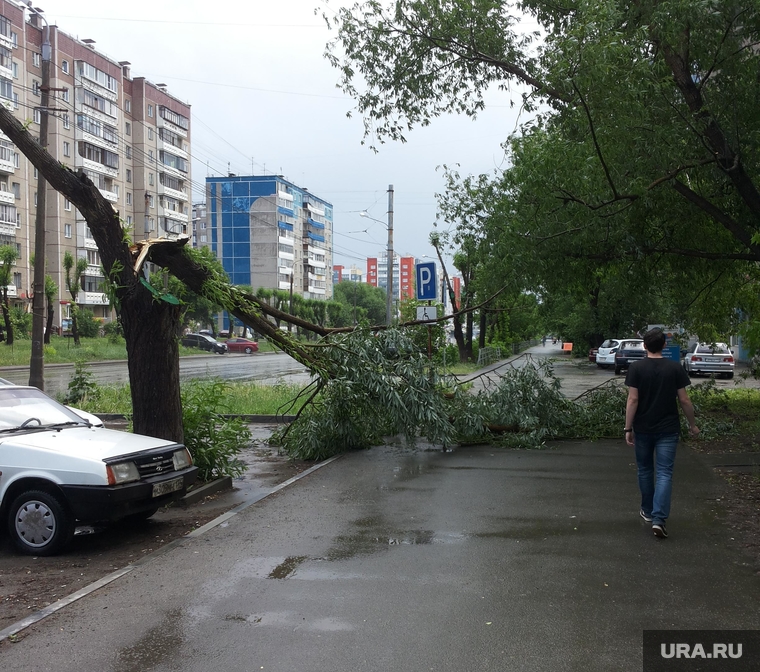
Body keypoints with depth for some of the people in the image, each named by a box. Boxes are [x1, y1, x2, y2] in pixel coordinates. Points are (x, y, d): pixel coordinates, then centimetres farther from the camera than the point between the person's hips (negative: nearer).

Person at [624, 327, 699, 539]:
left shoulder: (636, 368, -6)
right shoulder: (675, 368, -4)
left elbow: (633, 400, -10)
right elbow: (684, 400, -2)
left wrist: (628, 429, -5)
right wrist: (693, 425, 10)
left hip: (643, 429, 1)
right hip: (668, 429, -1)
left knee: (645, 470, 18)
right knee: (664, 473, -2)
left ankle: (647, 511, 31)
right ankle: (658, 519, -14)